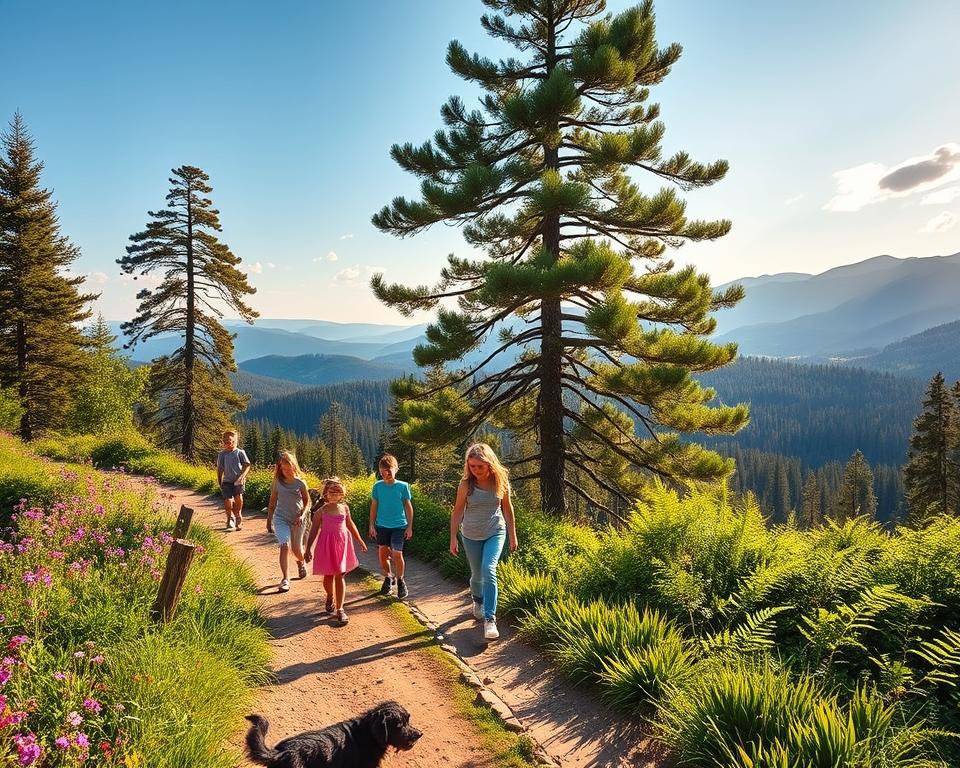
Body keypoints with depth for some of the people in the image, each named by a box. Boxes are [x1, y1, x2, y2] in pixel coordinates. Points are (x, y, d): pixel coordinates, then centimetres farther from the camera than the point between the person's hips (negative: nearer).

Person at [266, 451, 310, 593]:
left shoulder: (300, 483, -7)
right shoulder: (277, 482, -3)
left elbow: (307, 501, 4)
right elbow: (272, 502, 7)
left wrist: (302, 515, -12)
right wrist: (269, 521, 12)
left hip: (297, 520, 0)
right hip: (280, 518, 0)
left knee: (297, 549, 10)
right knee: (285, 546, -18)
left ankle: (301, 562, 46)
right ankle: (285, 579, -11)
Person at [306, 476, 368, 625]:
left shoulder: (344, 508, 3)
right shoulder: (321, 511, -6)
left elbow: (350, 525, 16)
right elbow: (314, 530, -5)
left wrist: (360, 541, 22)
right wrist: (308, 548, -10)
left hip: (342, 544, 1)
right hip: (326, 545, -1)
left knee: (340, 576, -1)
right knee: (328, 576, 10)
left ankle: (340, 609, 2)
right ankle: (330, 598, 41)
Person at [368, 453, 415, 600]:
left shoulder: (403, 486, -4)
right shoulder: (378, 486, 0)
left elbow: (408, 506, 2)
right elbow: (374, 506, 8)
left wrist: (409, 527, 0)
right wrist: (372, 525, 5)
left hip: (399, 525, -2)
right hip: (382, 525, 2)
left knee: (397, 554, -9)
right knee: (383, 554, 5)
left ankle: (400, 581, 13)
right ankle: (388, 578, 30)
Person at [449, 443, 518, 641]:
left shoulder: (501, 481, -10)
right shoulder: (466, 485, -13)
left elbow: (507, 508, 2)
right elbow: (457, 511, -4)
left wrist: (513, 535, 7)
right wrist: (453, 539, -4)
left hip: (495, 532, -1)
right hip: (471, 536, 1)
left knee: (489, 570, -20)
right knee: (477, 575, 13)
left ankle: (490, 619, -17)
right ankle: (477, 601, 45)